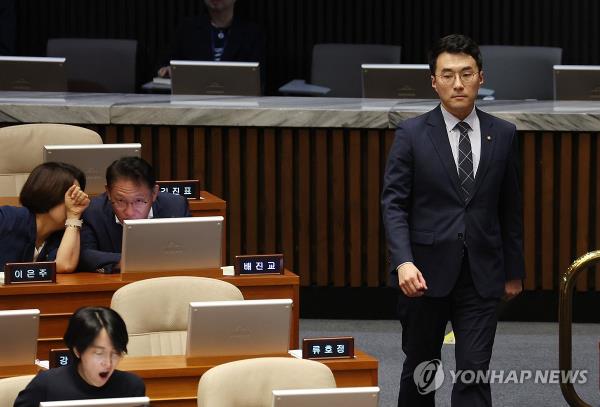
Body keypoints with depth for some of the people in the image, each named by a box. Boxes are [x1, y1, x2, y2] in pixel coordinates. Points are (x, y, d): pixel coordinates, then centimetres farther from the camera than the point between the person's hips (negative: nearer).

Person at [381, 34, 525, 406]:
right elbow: (394, 203, -7)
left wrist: (514, 270, 13)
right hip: (426, 273, -1)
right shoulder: (412, 134, -3)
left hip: (482, 274, 1)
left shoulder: (503, 135, 4)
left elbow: (511, 208, 11)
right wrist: (403, 261, -20)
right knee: (420, 369, 12)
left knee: (475, 373, -6)